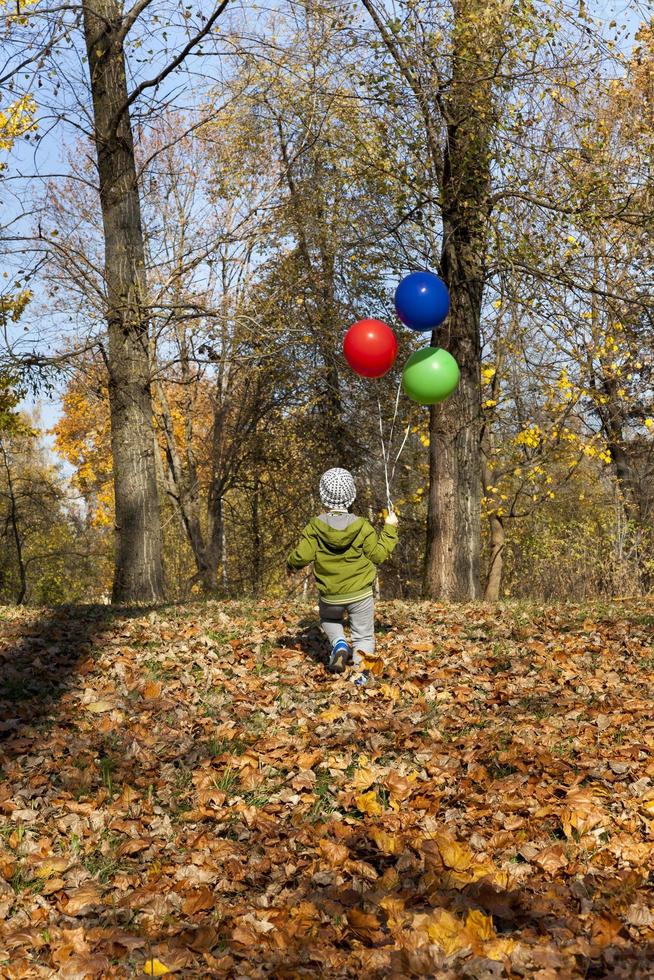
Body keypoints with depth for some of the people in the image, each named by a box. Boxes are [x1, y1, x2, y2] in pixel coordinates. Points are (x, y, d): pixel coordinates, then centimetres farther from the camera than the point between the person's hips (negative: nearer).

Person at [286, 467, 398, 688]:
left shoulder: (315, 527, -11)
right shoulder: (362, 527, -11)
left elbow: (301, 556, -12)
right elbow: (378, 555, -5)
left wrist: (290, 565, 11)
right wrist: (390, 529, 6)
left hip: (329, 596, 1)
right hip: (360, 594, -1)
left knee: (329, 619, 32)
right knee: (363, 635, 13)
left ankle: (339, 645, 5)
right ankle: (362, 672, -7)